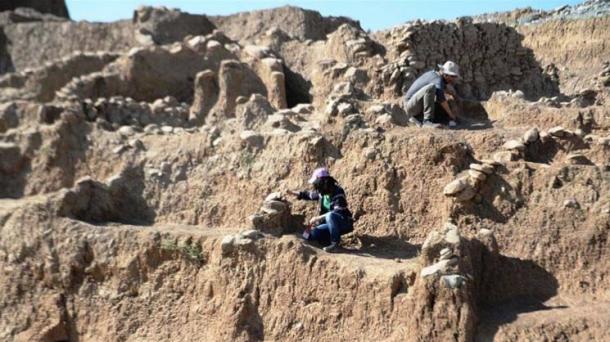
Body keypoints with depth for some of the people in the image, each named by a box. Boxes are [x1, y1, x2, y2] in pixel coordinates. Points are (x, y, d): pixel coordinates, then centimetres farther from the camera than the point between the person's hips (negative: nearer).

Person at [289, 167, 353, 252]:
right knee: (311, 235, -9)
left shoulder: (338, 192, -23)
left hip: (345, 223, -7)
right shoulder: (322, 192, -1)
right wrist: (292, 193, 11)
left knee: (330, 216, -39)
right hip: (331, 222, 7)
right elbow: (309, 195, 19)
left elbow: (338, 212, -32)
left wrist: (318, 218, -32)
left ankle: (335, 243, -24)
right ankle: (334, 236, 7)